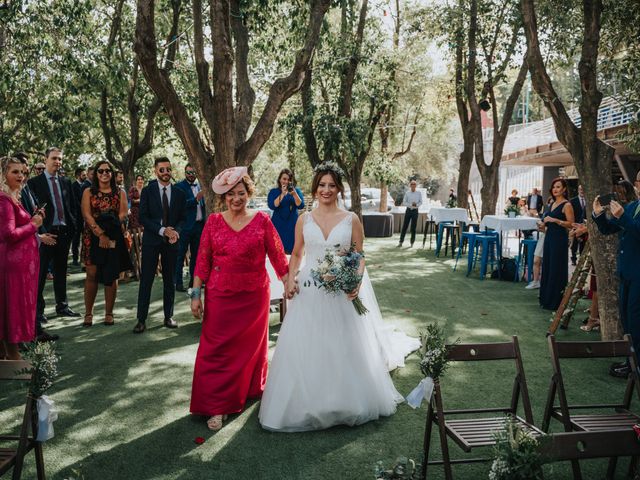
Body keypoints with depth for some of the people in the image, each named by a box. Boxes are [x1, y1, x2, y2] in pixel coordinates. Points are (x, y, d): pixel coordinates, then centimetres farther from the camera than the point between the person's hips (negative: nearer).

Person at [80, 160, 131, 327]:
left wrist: (109, 231, -14)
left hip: (114, 238, 1)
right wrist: (100, 234, -16)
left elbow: (123, 215, 0)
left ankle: (109, 313, 11)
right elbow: (87, 215, -4)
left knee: (111, 276, 3)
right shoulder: (88, 192, 8)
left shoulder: (119, 193, 10)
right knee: (92, 274, -4)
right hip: (93, 237, -1)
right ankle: (88, 313, 5)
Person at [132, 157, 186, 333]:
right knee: (146, 280, -2)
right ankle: (141, 319, 3)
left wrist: (176, 231, -13)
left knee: (169, 281, 9)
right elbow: (143, 217, -5)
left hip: (171, 241, 2)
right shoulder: (147, 191, 0)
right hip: (151, 241, -2)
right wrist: (162, 230, -16)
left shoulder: (179, 193, 7)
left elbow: (182, 218, 8)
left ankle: (168, 317, 18)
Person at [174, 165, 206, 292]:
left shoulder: (199, 185, 13)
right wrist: (196, 199, -27)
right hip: (185, 225, -7)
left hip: (199, 225, 7)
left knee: (196, 254, 13)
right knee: (180, 255, -1)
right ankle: (178, 282, 3)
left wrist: (205, 221, 9)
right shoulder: (179, 186, -6)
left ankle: (193, 281, 22)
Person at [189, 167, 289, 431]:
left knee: (251, 345, 15)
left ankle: (251, 389, 39)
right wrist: (196, 294, -2)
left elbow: (277, 255, 0)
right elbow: (203, 260, 0)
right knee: (216, 349, 0)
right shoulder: (214, 222, 1)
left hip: (254, 295, 0)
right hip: (220, 297, 0)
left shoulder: (261, 220, -2)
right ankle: (217, 406, 11)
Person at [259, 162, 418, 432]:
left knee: (344, 347, 7)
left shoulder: (351, 220, 0)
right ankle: (306, 403, 22)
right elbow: (297, 254, 13)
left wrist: (357, 282, -15)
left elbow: (359, 257, 1)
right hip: (309, 291, 1)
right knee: (304, 348, 5)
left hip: (342, 292, -1)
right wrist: (290, 278, -3)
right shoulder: (304, 220, 5)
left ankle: (345, 402, 27)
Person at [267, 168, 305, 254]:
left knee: (291, 251, -3)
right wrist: (282, 194, -19)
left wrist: (294, 194, -20)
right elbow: (272, 206, -11)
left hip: (292, 225, 1)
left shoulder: (297, 190, 8)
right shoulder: (273, 192, 5)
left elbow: (301, 206, -5)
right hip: (278, 225, -1)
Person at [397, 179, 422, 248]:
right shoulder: (407, 193, 1)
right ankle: (401, 242, 4)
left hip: (415, 211, 0)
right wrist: (411, 204, -16)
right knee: (404, 226, 0)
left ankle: (412, 242, 11)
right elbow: (404, 202, -1)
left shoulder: (419, 193, 3)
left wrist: (416, 204, -15)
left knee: (413, 227, 3)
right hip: (408, 210, 0)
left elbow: (421, 202, 5)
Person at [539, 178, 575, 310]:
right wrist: (545, 223, 9)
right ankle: (546, 298, 21)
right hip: (549, 238, 8)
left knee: (556, 269, -3)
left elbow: (571, 224, -17)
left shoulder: (566, 205, -9)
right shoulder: (552, 204, 14)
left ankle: (555, 301, 6)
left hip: (560, 240, -8)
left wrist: (555, 220, -22)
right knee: (547, 267, 11)